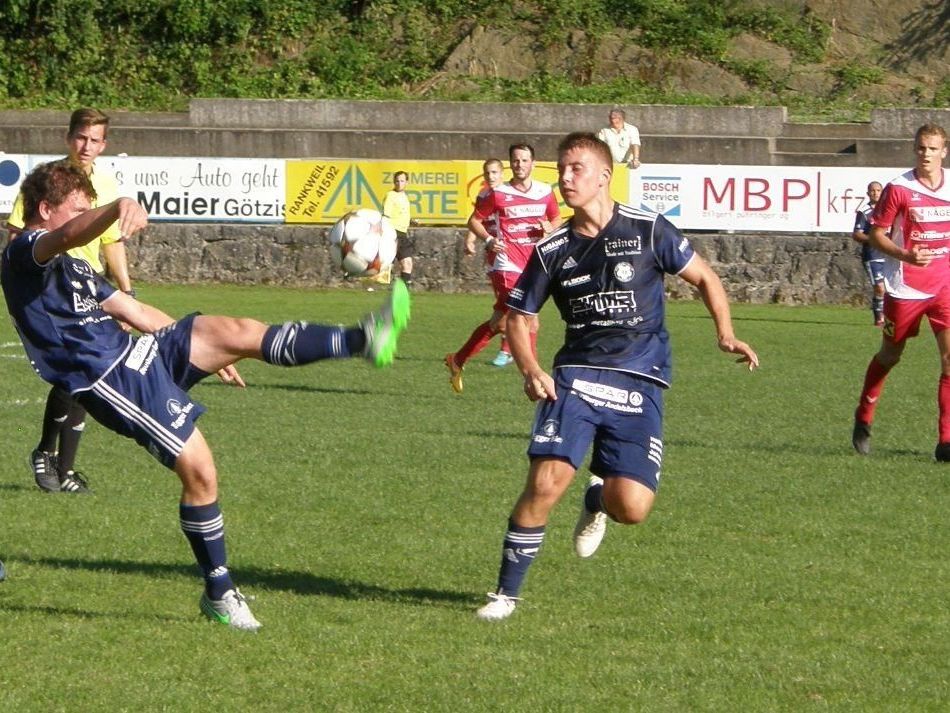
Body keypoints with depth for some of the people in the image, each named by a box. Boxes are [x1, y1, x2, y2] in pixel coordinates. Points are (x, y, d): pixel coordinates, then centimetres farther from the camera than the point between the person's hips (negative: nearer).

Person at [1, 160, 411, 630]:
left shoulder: (67, 265, 25)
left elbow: (134, 311, 31)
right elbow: (66, 236, -31)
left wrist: (205, 351, 32)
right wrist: (118, 209, -52)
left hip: (137, 354, 9)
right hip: (112, 383, -9)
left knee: (236, 332, -12)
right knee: (199, 471, -11)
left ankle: (363, 340, -21)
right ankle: (220, 593, 2)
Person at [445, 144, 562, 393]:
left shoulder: (546, 193, 8)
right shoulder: (497, 194, -3)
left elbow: (557, 219, 22)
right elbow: (474, 220, 5)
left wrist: (550, 228, -2)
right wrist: (489, 239, -13)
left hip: (532, 267, 5)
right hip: (507, 266, -5)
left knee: (499, 323, 10)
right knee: (531, 323, -16)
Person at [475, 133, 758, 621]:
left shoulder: (648, 232, -1)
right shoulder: (552, 251, 4)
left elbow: (703, 277, 11)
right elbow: (517, 317, 12)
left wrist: (725, 334, -4)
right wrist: (530, 370, -8)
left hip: (639, 384, -1)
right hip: (576, 375, 1)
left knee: (632, 508, -12)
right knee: (546, 481, -20)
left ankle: (598, 497, 27)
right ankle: (506, 593, -5)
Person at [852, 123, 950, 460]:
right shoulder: (898, 188, -8)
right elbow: (876, 234, -6)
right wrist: (905, 255, -22)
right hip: (905, 288, -2)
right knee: (890, 355, 12)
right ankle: (863, 419, 36)